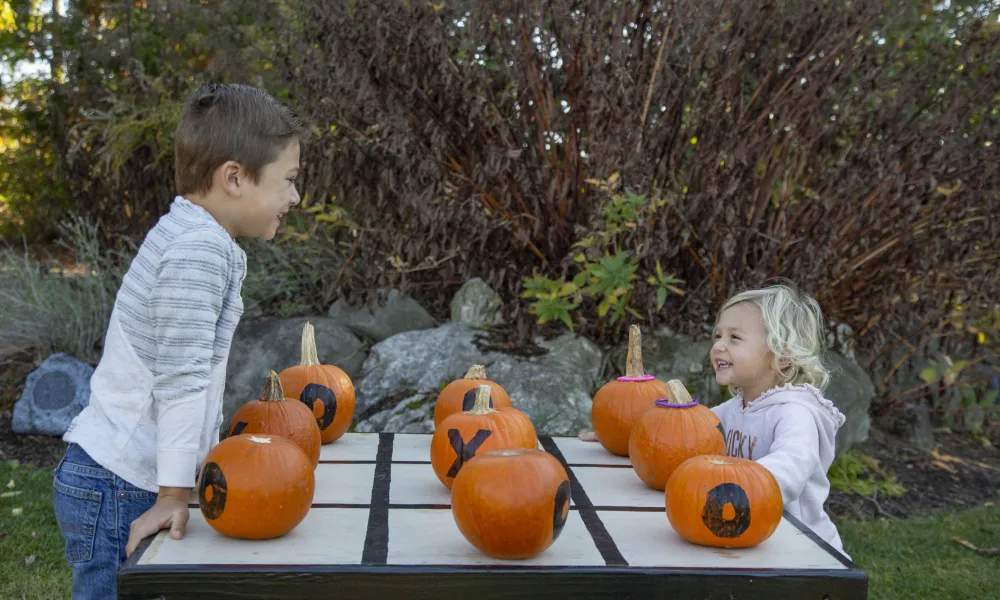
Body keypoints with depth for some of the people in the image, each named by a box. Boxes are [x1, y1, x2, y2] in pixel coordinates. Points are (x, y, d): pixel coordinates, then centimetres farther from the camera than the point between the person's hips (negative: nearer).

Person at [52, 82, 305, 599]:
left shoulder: (191, 238, 13)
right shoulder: (200, 249, -19)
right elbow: (181, 377, -21)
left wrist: (208, 455, 21)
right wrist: (175, 495, -19)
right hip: (118, 489, -9)